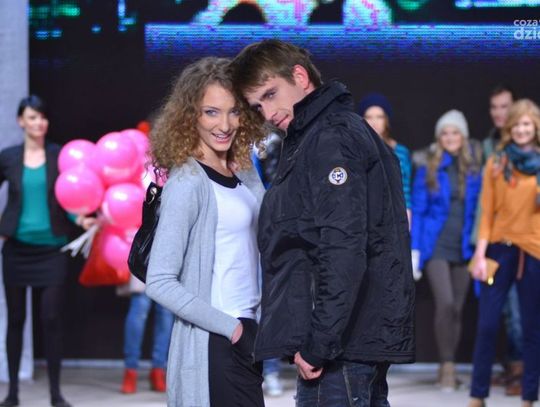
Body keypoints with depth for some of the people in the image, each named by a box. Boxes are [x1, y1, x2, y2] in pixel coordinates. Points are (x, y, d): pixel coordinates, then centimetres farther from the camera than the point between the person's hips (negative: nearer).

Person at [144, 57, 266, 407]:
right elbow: (160, 282, -17)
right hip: (213, 343, -7)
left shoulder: (244, 172, 7)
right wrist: (229, 327, -15)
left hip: (246, 335, 8)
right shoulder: (188, 183, -14)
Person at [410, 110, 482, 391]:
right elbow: (418, 211, 2)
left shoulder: (475, 168, 5)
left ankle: (448, 367, 16)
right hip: (436, 247, -2)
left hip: (464, 248, 2)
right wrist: (415, 251, -3)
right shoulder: (428, 170, 2)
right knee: (445, 303, -17)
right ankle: (447, 365, -8)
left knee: (457, 309, 6)